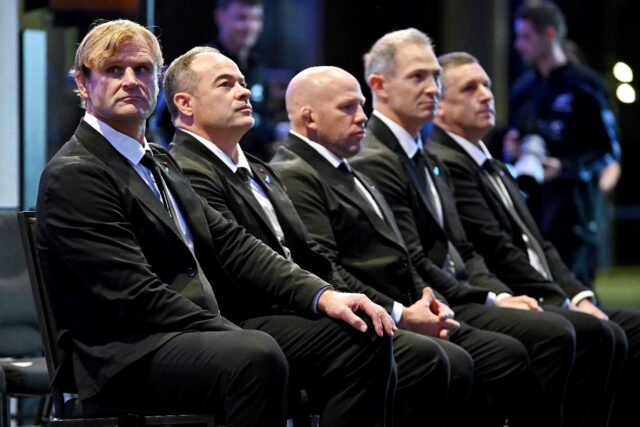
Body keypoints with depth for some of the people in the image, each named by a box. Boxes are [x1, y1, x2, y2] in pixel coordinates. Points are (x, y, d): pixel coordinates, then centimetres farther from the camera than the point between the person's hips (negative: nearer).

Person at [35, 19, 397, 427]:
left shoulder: (160, 162, 22)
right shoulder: (71, 176, -8)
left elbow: (230, 243, 14)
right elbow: (135, 294, -17)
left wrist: (322, 295, -1)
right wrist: (243, 340, -20)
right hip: (129, 359, -9)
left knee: (362, 336, -4)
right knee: (257, 355, -37)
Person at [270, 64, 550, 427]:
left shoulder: (356, 177, 27)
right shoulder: (292, 177, -7)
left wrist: (427, 300, 6)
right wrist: (399, 315, -18)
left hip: (405, 318, 10)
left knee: (508, 354, -7)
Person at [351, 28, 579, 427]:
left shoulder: (429, 161, 22)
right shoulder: (375, 162, -11)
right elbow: (413, 264, -16)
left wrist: (502, 294, 2)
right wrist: (491, 301, -12)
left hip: (461, 296, 10)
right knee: (553, 332, -24)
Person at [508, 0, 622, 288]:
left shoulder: (584, 86, -3)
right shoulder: (522, 89, 17)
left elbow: (610, 153, -4)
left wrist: (565, 168, -16)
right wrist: (513, 152, 4)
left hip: (573, 213, -6)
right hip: (531, 208, 6)